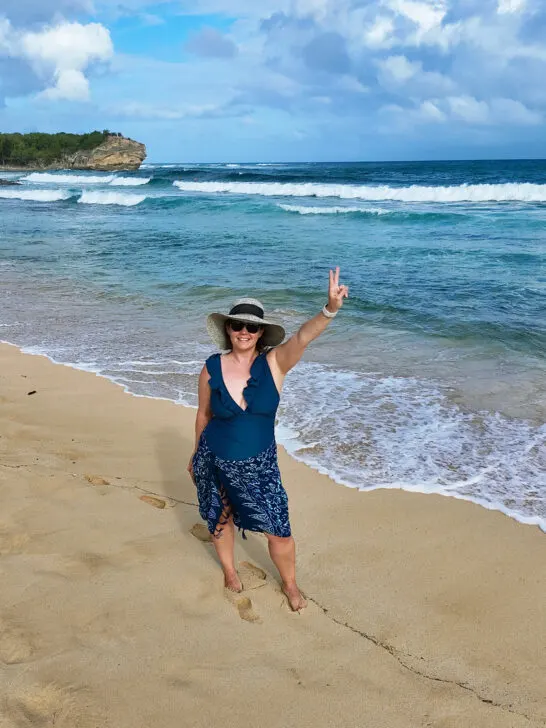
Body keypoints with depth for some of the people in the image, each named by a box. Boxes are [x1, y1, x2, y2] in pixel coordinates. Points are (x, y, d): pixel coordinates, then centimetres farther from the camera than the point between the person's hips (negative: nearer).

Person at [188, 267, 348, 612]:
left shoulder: (274, 363, -14)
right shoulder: (212, 369, -11)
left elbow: (303, 337, -34)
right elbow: (204, 414, 4)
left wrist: (330, 309, -52)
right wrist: (196, 454, 15)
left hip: (259, 465, -1)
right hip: (214, 462, 1)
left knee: (279, 530, 2)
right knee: (221, 520, 20)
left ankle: (290, 584, 32)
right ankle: (229, 570, 51)